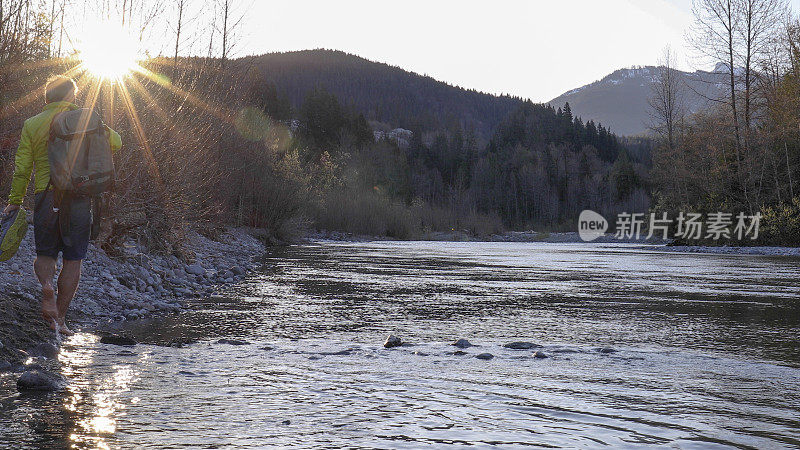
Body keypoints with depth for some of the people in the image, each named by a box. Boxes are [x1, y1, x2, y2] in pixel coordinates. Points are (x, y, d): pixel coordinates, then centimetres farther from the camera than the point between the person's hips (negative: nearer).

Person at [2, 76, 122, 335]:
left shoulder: (32, 125, 6)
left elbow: (22, 168, 3)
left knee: (45, 254, 16)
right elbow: (115, 143, 2)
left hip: (46, 196, 1)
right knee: (73, 259, 8)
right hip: (80, 197, -1)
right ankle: (60, 317, 7)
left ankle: (47, 285, -16)